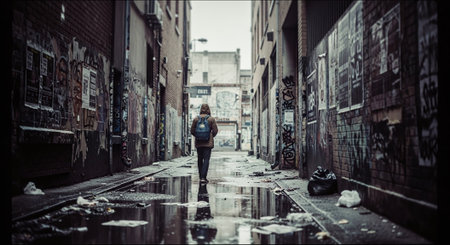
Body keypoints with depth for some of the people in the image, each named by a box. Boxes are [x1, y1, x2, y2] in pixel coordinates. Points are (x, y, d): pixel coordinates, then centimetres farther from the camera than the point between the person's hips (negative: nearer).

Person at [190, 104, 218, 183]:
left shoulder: (196, 119, 0)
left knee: (200, 159, 13)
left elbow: (192, 131, 1)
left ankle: (201, 177, 20)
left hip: (198, 143, 2)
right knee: (206, 159, -3)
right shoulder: (211, 119, -5)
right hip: (208, 143, -2)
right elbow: (215, 130, -6)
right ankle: (203, 177, -13)